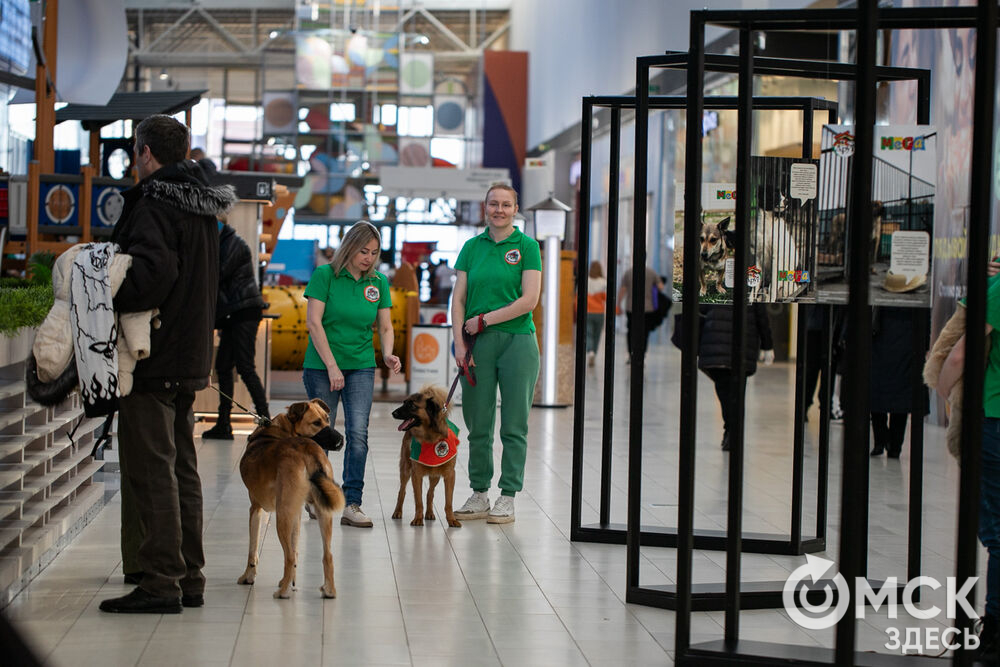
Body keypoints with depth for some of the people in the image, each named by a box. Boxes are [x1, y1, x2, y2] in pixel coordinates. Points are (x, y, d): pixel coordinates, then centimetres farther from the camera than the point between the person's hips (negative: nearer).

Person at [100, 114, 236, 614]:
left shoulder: (154, 203, -13)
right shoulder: (203, 206, 15)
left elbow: (154, 270, -30)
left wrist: (106, 304, -22)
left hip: (153, 362, -9)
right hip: (191, 358, 9)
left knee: (151, 470, -5)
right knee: (182, 469, 13)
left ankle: (161, 583, -4)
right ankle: (189, 579, 18)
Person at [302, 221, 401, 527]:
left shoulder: (378, 282, 5)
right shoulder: (324, 275, -7)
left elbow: (385, 326, 8)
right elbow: (313, 322, -11)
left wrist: (387, 354, -13)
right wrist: (332, 366, -14)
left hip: (361, 367, 2)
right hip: (321, 365, -2)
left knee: (358, 431, -10)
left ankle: (352, 504, -11)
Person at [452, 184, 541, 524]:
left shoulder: (527, 246, -1)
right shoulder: (472, 247, 9)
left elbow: (529, 299, -9)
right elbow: (459, 298, 6)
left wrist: (485, 320, -10)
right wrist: (459, 342, -5)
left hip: (517, 340, -3)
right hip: (479, 343, 3)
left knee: (513, 426, 1)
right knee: (478, 424, 6)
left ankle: (508, 497, 8)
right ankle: (479, 495, 15)